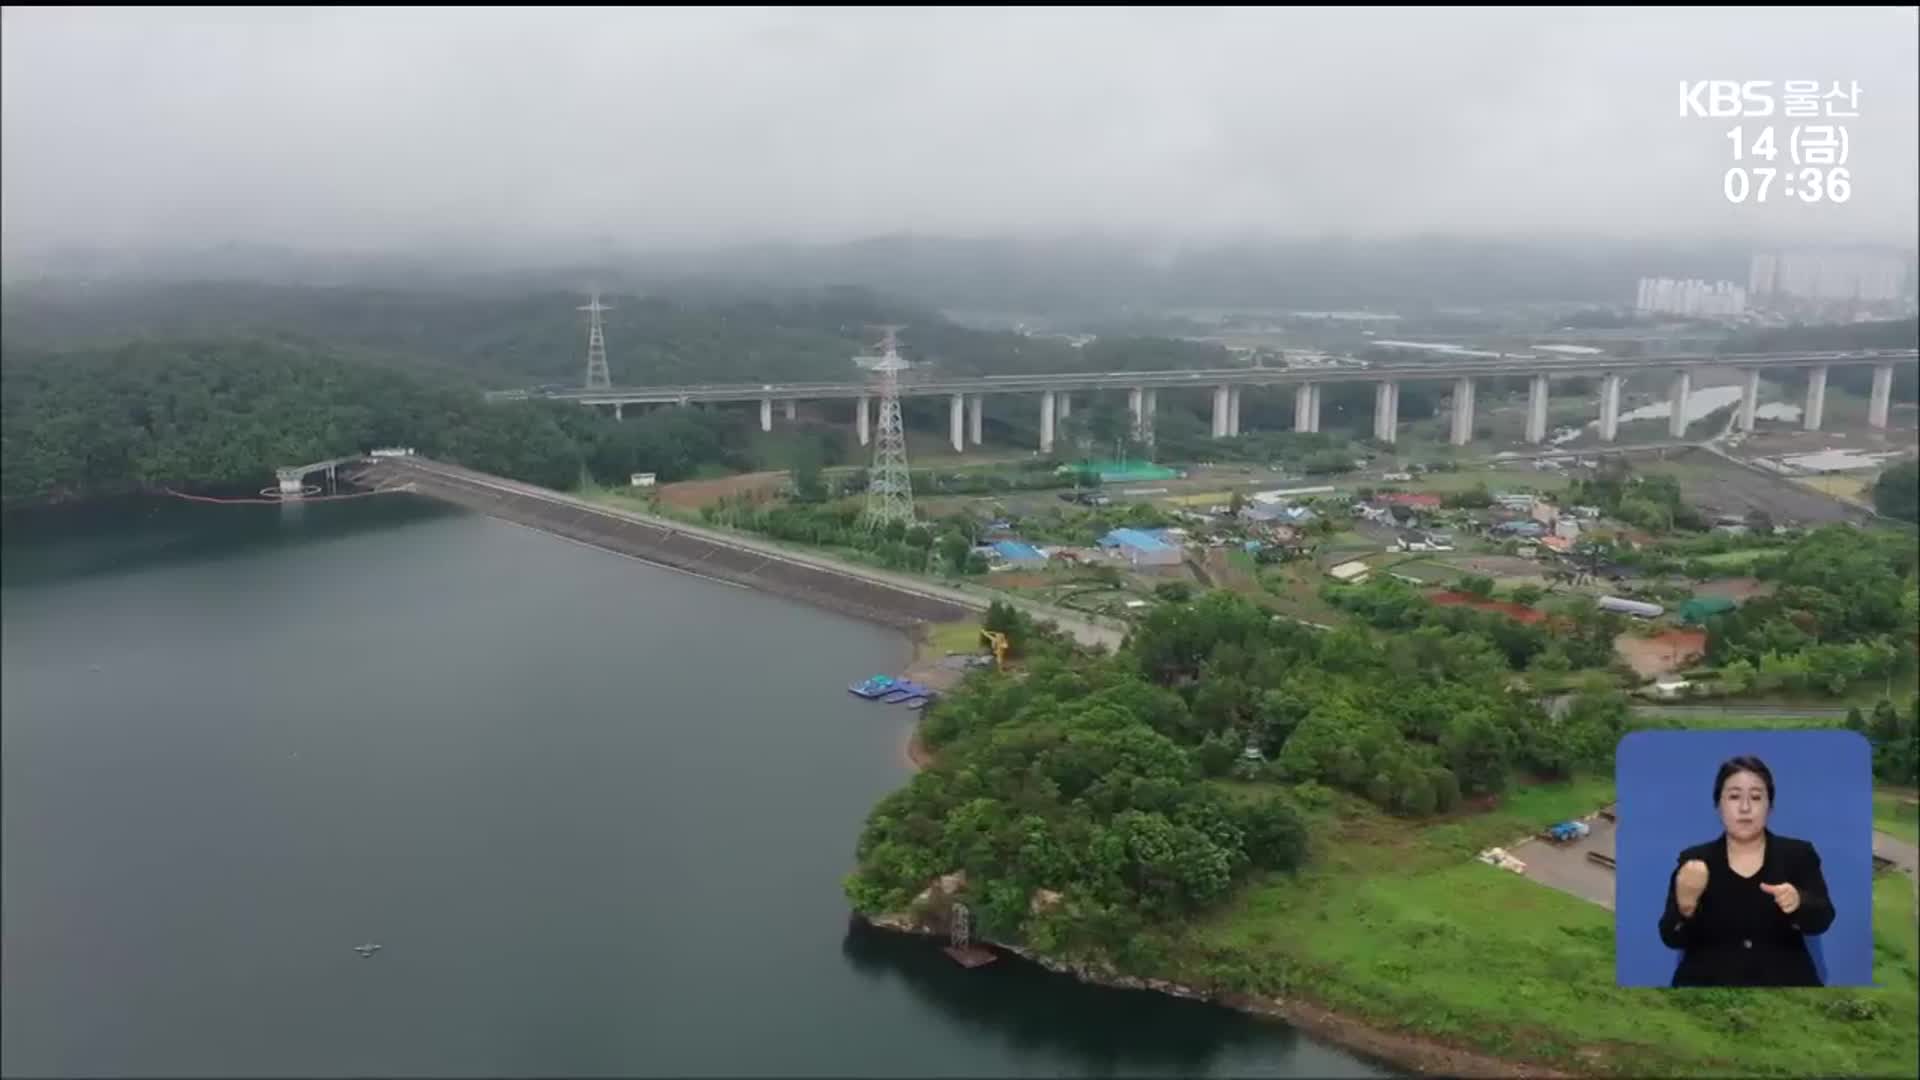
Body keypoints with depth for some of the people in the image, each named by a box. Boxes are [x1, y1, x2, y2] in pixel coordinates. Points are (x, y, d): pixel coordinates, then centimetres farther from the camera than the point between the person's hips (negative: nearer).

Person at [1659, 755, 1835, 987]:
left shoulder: (1798, 854, 7)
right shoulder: (1694, 860, 4)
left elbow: (1822, 919, -6)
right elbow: (1672, 938, -4)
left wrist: (1798, 904, -26)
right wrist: (1685, 905, -23)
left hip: (1784, 982, 1)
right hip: (1709, 982, -1)